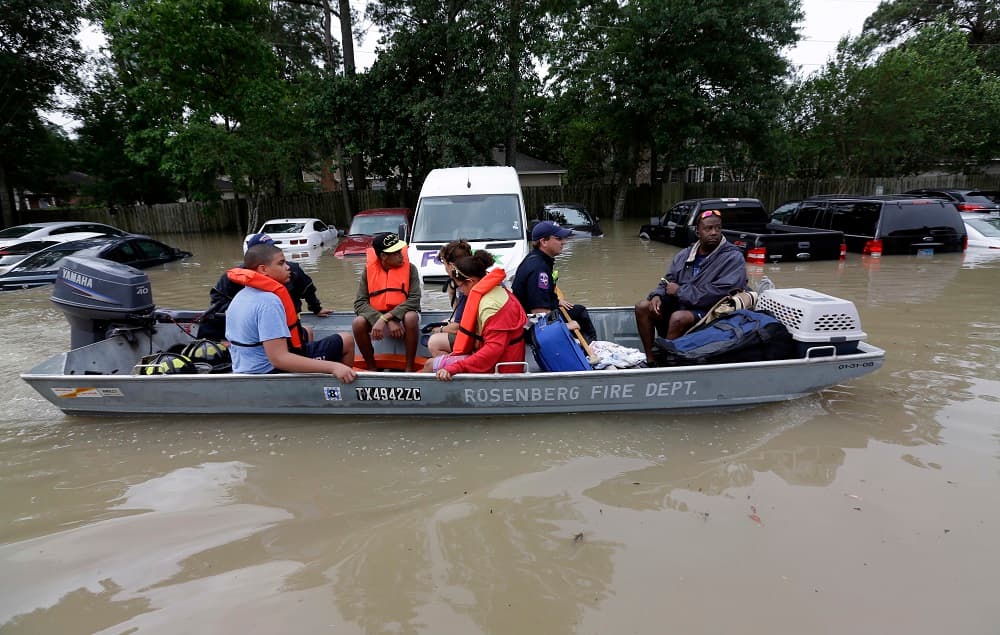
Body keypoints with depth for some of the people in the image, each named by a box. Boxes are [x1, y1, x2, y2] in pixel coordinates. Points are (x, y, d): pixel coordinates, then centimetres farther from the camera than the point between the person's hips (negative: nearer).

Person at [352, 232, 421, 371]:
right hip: (377, 318, 1)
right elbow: (360, 303, -14)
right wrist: (388, 322, -28)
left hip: (402, 318, -1)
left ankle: (410, 368, -18)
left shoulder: (409, 268, -9)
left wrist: (386, 317, -29)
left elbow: (414, 300, -20)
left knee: (412, 317, -34)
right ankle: (371, 367, -6)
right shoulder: (369, 270, -6)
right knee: (358, 323, -27)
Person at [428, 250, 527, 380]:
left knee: (431, 365, -7)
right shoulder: (496, 291, 7)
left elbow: (493, 349, -30)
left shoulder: (491, 306, -24)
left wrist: (454, 368, -34)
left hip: (497, 367, -10)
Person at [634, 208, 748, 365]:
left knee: (678, 317, -34)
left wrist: (680, 291, -16)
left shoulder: (733, 258, -12)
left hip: (709, 312, -6)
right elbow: (668, 282, 13)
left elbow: (720, 293, -23)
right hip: (679, 305, 7)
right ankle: (650, 360, -7)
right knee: (642, 307, -9)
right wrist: (657, 296, -11)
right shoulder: (684, 255, 8)